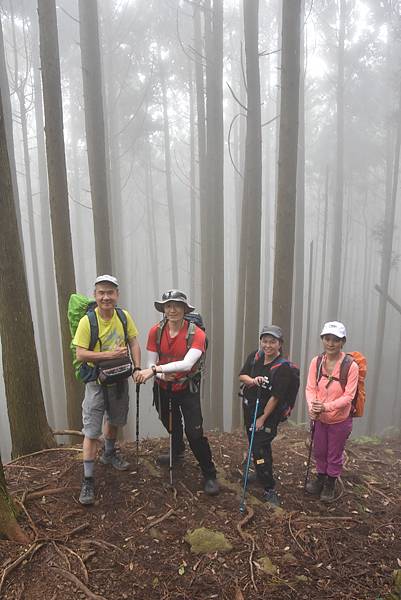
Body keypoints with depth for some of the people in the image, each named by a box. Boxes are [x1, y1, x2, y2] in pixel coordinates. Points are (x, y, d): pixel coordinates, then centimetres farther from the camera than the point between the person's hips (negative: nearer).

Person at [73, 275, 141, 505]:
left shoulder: (124, 316, -6)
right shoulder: (87, 321, -18)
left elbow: (134, 343, 0)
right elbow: (81, 354, -20)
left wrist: (137, 368, -12)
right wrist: (110, 354, -28)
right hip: (97, 382, -4)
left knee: (114, 421, 24)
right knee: (91, 431, -1)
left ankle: (109, 454, 49)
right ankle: (88, 480, 13)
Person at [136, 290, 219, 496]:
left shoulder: (196, 333, -23)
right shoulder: (155, 331, -13)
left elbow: (187, 364, -36)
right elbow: (151, 363, -11)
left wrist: (156, 369, -42)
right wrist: (162, 375, -32)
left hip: (187, 389, -4)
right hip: (163, 389, 4)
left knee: (195, 433, -7)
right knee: (171, 424, 27)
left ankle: (209, 475, 14)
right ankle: (177, 451, 57)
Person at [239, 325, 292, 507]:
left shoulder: (282, 367, -22)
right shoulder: (255, 356, -5)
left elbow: (275, 397, -20)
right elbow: (241, 376, 2)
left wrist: (263, 418, -15)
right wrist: (253, 380, -21)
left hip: (269, 412, -6)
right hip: (250, 407, 6)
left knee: (260, 447, -8)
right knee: (254, 443, 20)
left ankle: (269, 489, 7)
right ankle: (260, 474, 43)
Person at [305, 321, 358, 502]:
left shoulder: (351, 366, -21)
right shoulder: (316, 361, -10)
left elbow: (348, 396, -20)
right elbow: (310, 388, -9)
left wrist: (326, 407, -32)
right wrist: (312, 407, -27)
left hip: (340, 420, -3)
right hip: (319, 418, 3)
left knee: (334, 456, 17)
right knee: (319, 452, 22)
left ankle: (330, 484, 41)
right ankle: (320, 477, 47)